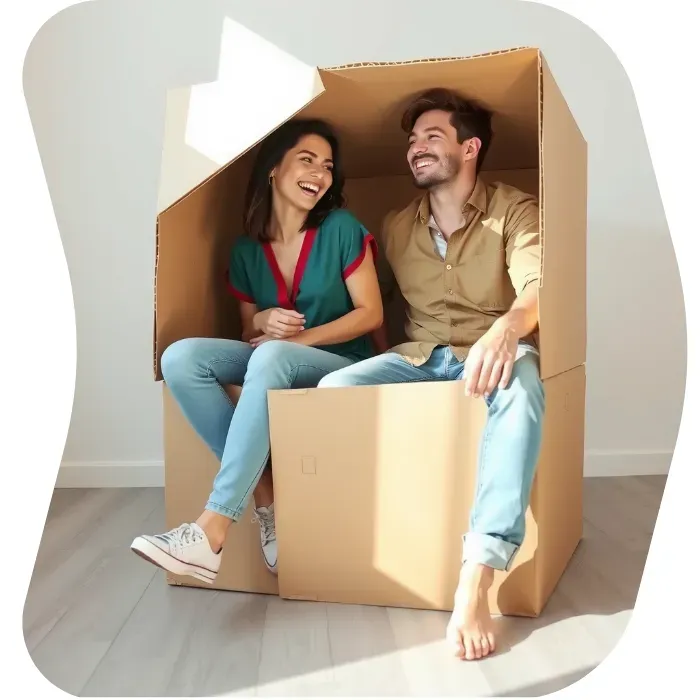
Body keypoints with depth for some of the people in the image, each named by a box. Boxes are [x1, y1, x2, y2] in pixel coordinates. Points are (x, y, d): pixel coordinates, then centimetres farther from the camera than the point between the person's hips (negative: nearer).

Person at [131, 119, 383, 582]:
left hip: (342, 366, -4)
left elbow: (371, 314, -6)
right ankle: (264, 490, -19)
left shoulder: (342, 229, -4)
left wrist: (300, 338, -16)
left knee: (271, 357, -38)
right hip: (271, 364, 4)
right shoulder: (247, 249, 7)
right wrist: (263, 321, -12)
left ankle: (213, 531, -36)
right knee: (180, 357, -21)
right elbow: (248, 332, 13)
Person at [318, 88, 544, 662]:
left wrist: (506, 329, -42)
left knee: (520, 388, -39)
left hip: (495, 353, -3)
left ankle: (476, 579, -42)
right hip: (419, 357, 3)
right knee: (335, 388, -26)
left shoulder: (515, 211, 0)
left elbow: (537, 285, -18)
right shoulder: (395, 228, 13)